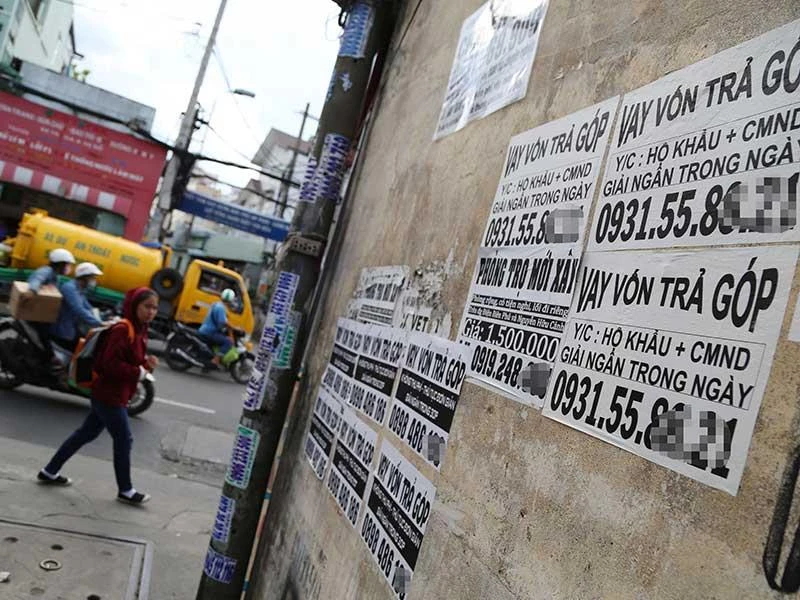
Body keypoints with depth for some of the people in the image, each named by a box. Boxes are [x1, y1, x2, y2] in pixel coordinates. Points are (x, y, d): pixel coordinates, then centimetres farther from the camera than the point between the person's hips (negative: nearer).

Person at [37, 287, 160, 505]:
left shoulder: (140, 330, 9)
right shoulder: (122, 330, -22)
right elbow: (110, 364, -27)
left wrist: (146, 363, -5)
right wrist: (141, 371, -22)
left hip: (114, 395, 10)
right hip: (109, 395, -10)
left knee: (87, 433, 20)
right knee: (124, 439, 1)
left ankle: (50, 471, 34)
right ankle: (125, 490, 15)